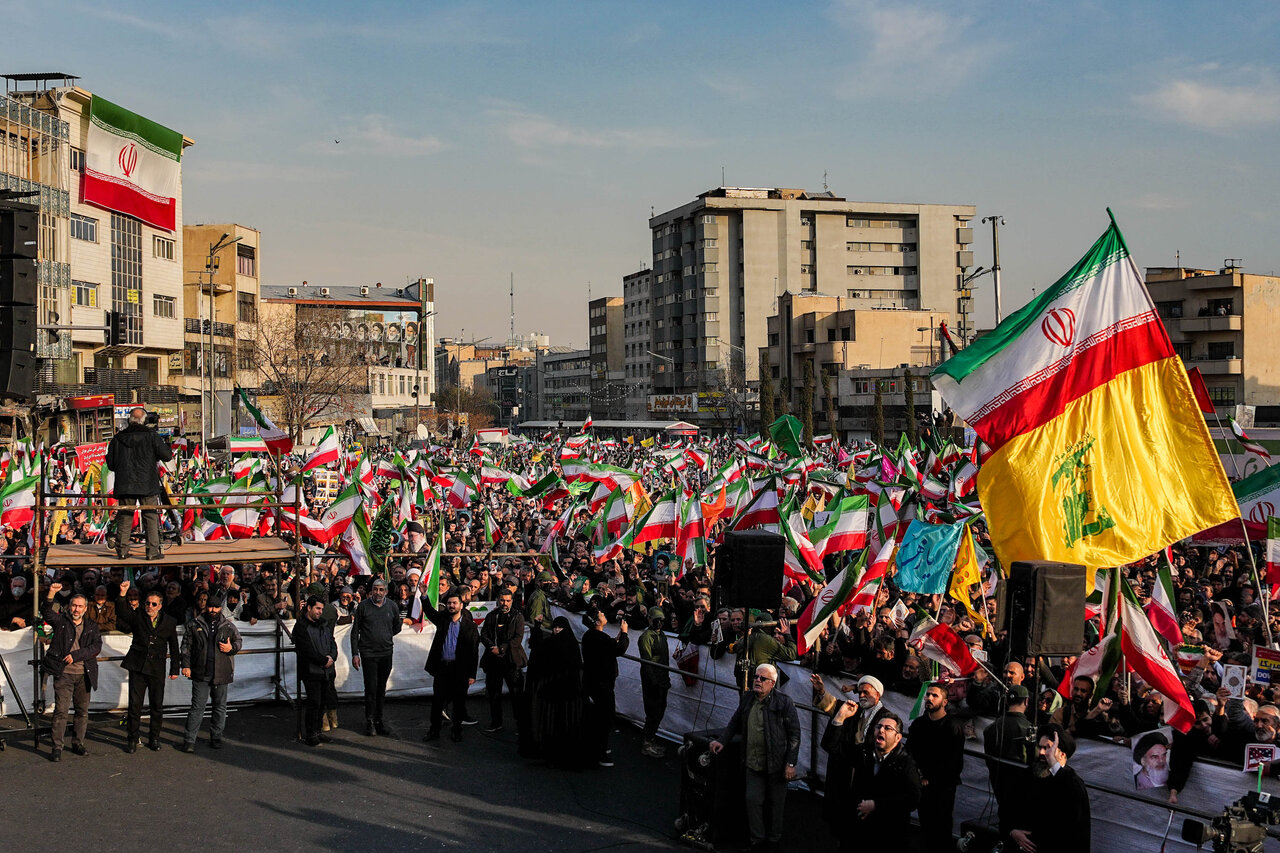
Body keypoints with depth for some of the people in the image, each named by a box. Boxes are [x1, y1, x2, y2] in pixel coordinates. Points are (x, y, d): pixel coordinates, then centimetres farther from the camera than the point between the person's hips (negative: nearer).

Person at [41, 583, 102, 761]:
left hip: (83, 674, 3)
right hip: (64, 673, -3)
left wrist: (75, 655, -13)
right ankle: (57, 747, -3)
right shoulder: (61, 621, 6)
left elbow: (97, 648, -1)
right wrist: (51, 593, -29)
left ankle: (78, 743, 21)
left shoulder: (92, 626, 11)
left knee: (82, 711, 8)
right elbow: (47, 613, -13)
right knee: (61, 710, -8)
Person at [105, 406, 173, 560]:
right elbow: (166, 455, -4)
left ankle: (122, 550, 11)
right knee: (151, 517, 1)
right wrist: (167, 446, 17)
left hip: (124, 485, 3)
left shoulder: (118, 438, 6)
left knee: (124, 517, 11)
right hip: (148, 484, -3)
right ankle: (153, 551, -3)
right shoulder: (151, 435, -4)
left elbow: (110, 464, 11)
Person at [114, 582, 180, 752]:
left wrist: (174, 669, 10)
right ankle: (133, 739, 11)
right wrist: (123, 594, -26)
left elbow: (174, 648, 12)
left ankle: (154, 738, 18)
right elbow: (122, 612, -12)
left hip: (157, 669, 1)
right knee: (135, 704, 0)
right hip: (137, 667, -1)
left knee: (157, 705, 5)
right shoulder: (137, 616, 5)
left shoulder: (169, 622, 7)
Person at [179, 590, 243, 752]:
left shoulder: (228, 626, 6)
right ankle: (189, 740, -2)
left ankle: (216, 737, 22)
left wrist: (231, 648, -5)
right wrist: (186, 665, -1)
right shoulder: (194, 625, 5)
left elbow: (239, 641, 17)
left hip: (221, 674, 2)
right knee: (197, 707, -5)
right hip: (200, 674, -2)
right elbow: (186, 646, 7)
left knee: (220, 706, 9)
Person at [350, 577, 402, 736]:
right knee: (371, 688, -6)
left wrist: (385, 637, 7)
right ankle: (369, 721, 4)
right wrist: (355, 654, -4)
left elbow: (396, 627, 20)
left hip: (386, 653, 3)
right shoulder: (363, 606, -3)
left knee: (381, 689, 9)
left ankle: (378, 720, 18)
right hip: (368, 653, -3)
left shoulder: (392, 607, 4)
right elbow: (355, 631, 0)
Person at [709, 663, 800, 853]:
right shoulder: (747, 699, 5)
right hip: (753, 763, 4)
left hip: (776, 763, -4)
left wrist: (791, 763, -13)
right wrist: (722, 740, 10)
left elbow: (794, 734, -10)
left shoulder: (784, 702, -11)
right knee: (753, 800, 4)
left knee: (776, 803, 8)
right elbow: (735, 722, 22)